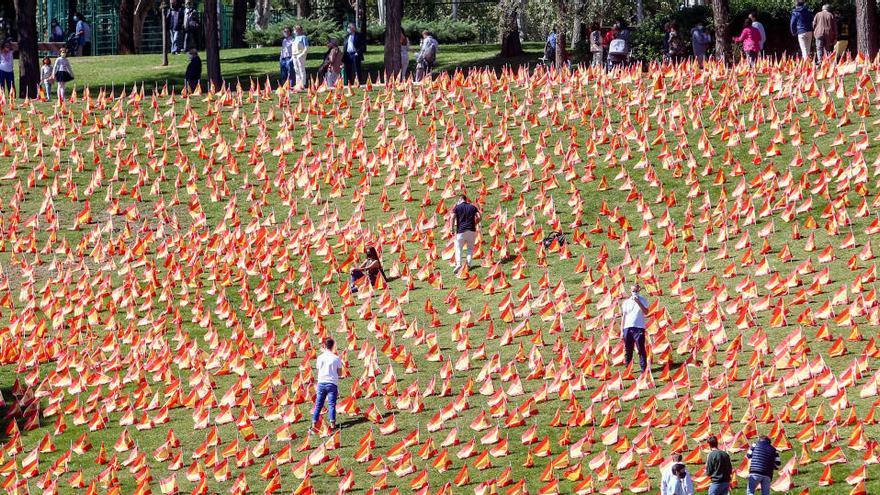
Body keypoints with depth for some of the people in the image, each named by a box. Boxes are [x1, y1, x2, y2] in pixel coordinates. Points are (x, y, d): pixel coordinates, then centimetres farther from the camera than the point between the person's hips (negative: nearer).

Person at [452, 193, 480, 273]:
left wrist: (452, 228, -3)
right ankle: (468, 263, 2)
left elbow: (453, 217, -11)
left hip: (461, 231, -2)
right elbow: (478, 217, 0)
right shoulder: (472, 207, 10)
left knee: (458, 249, 3)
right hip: (472, 231, 2)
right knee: (470, 248, 17)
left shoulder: (457, 207, 3)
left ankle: (458, 263, -18)